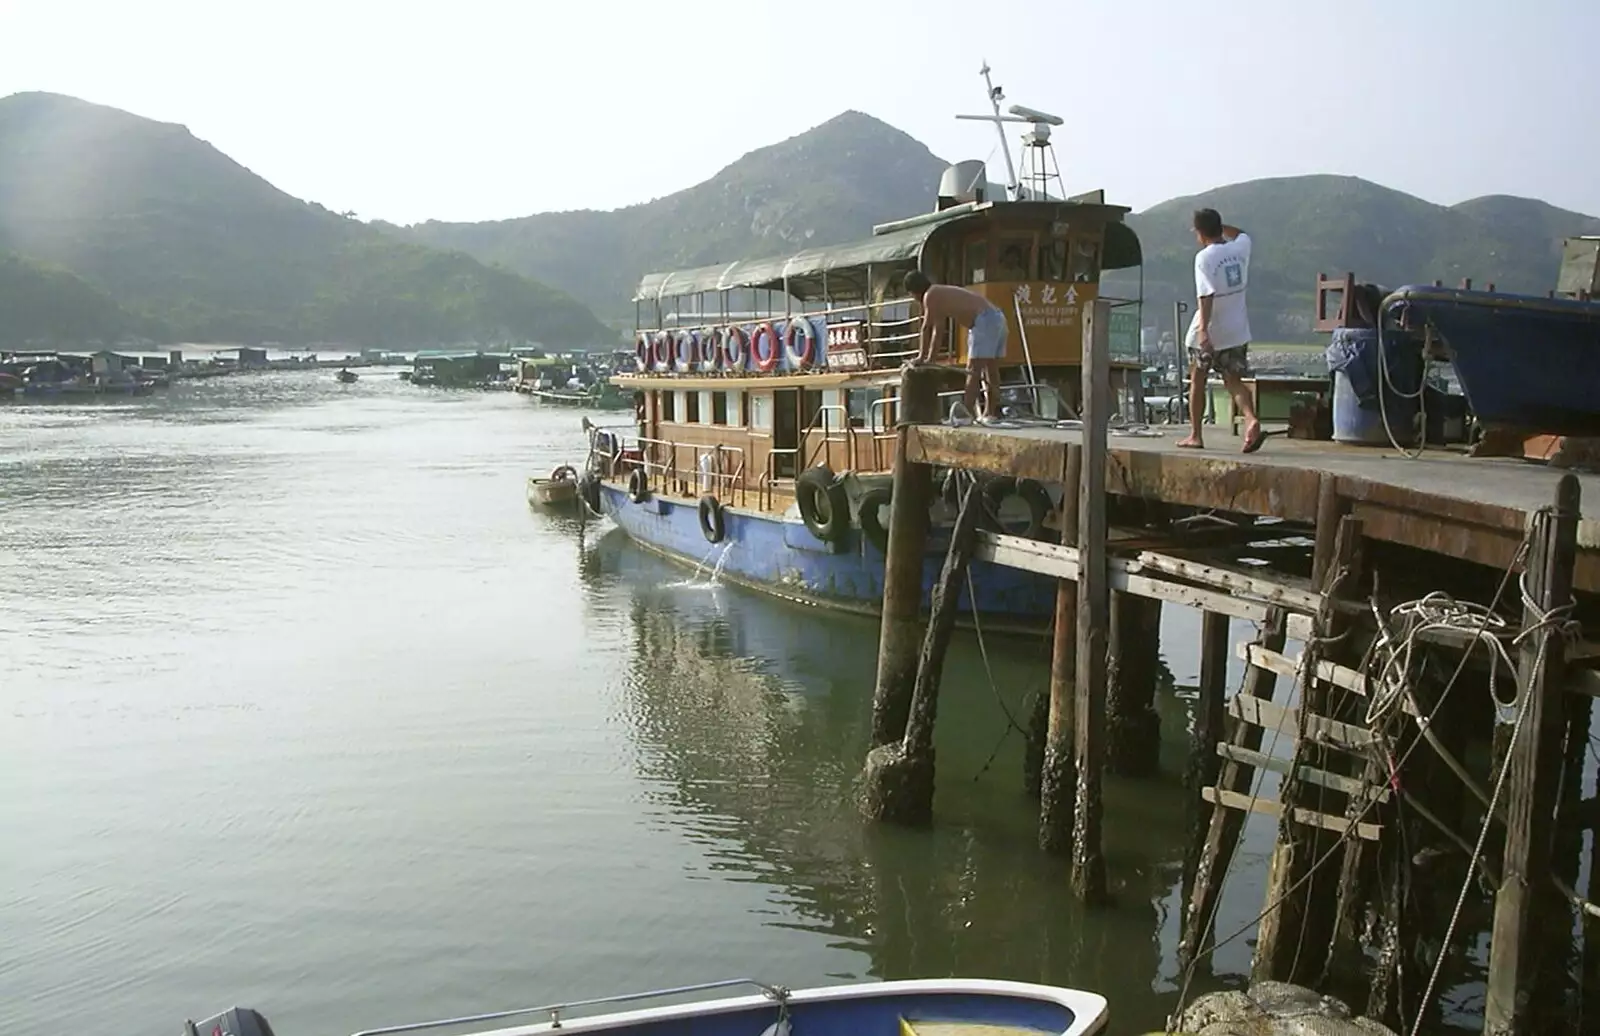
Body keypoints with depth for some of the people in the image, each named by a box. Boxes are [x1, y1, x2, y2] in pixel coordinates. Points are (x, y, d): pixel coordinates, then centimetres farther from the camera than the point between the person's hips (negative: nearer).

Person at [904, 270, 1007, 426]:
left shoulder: (930, 296, -1)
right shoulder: (942, 294, 27)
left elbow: (926, 328, 2)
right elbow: (937, 330, 29)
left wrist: (921, 357, 10)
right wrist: (930, 358, 30)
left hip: (985, 321, -9)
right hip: (997, 317, 10)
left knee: (973, 370, -10)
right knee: (991, 371, 12)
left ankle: (966, 412, -14)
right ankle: (991, 414, 15)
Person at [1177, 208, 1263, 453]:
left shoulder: (1204, 257, -15)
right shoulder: (1240, 249, 3)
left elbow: (1206, 295, -26)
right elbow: (1241, 234, 30)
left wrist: (1203, 330, -31)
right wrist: (1217, 225, 27)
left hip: (1208, 332, -5)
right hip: (1237, 331, 5)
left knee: (1197, 381, 12)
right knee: (1234, 381, 6)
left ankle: (1195, 435, 19)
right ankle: (1251, 420, -21)